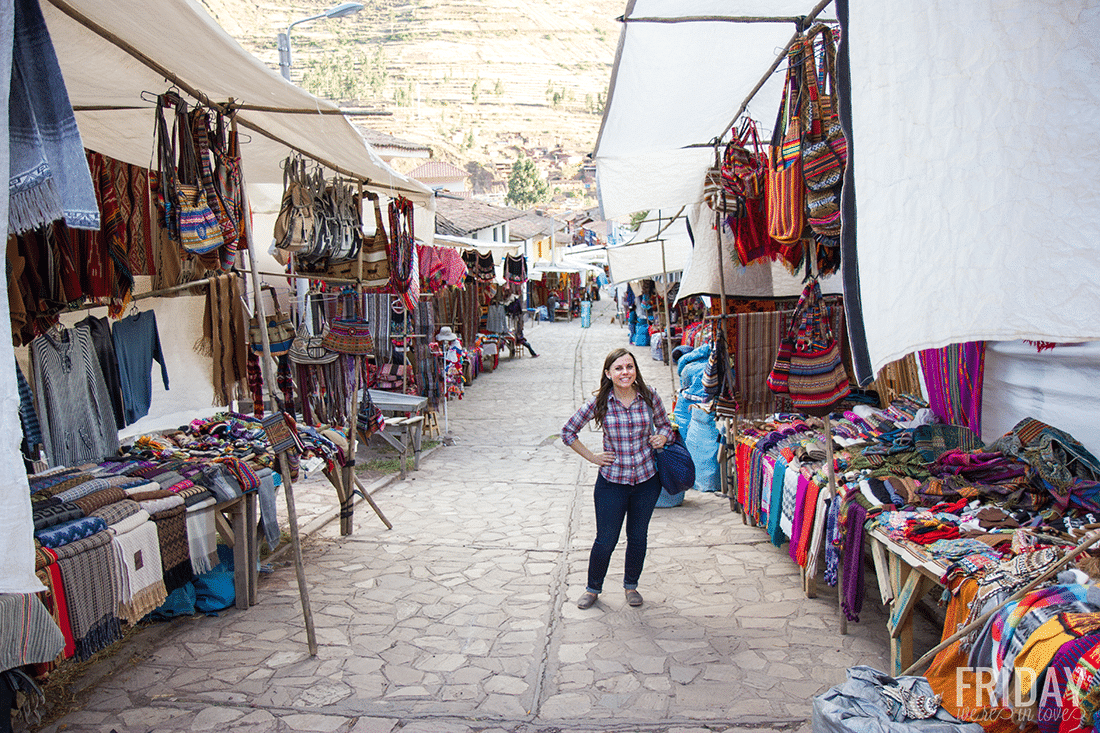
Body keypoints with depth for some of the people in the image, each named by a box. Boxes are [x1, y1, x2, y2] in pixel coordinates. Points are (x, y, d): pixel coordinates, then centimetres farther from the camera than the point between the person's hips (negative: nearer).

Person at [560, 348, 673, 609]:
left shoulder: (649, 396, -5)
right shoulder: (600, 402, -9)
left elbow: (665, 425, 12)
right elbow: (568, 432, 0)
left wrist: (662, 437, -10)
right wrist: (592, 457, -3)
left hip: (647, 480, 2)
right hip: (612, 481, -2)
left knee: (638, 538, 14)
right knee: (605, 540, 4)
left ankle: (631, 585, 37)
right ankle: (593, 588, 28)